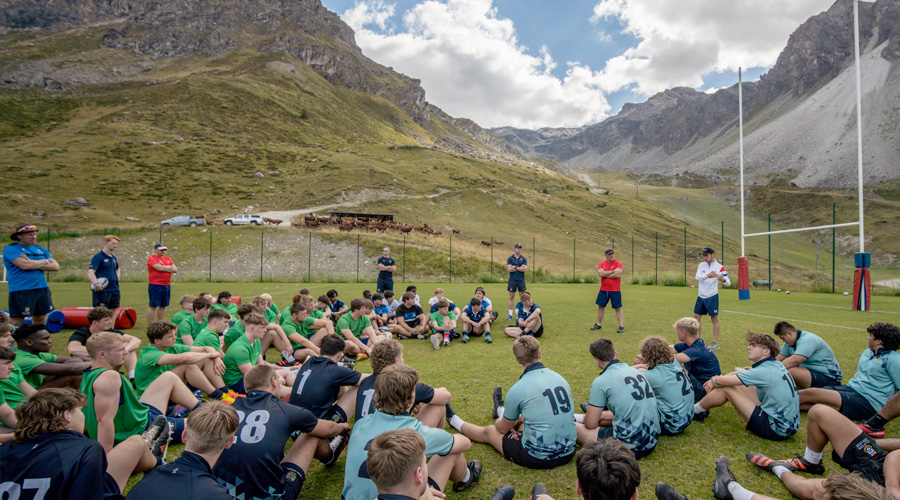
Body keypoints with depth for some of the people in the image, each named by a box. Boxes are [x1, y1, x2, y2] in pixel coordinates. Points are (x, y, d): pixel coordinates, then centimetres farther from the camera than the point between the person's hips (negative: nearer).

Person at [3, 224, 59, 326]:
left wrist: (33, 264, -8)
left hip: (42, 289, 6)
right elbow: (25, 265, -20)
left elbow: (55, 266, 5)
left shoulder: (40, 249, 15)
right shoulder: (11, 249, -3)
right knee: (16, 320, -6)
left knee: (41, 320, 12)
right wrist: (44, 261, -3)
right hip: (21, 290, -6)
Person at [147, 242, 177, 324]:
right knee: (153, 306, -3)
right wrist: (169, 268, -1)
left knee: (163, 306, 10)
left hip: (167, 285, 7)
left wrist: (164, 268, -6)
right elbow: (159, 268, -18)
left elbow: (175, 269, 8)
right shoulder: (152, 258, -4)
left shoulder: (167, 259, 17)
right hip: (155, 286, -7)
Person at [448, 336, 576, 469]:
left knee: (489, 432, 20)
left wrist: (498, 422, 25)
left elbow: (503, 429, 0)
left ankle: (454, 421, 47)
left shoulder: (517, 390, -17)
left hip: (538, 458, -5)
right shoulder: (559, 378, -1)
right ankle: (500, 410, 65)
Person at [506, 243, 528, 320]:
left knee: (522, 297, 3)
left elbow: (525, 269, -5)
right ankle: (510, 314, 6)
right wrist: (520, 268, -7)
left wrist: (515, 267, -9)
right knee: (511, 297, 1)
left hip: (521, 280, 1)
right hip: (512, 280, -1)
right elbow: (509, 269, -9)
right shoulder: (510, 258, 3)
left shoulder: (523, 258, 6)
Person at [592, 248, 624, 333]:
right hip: (603, 290, 4)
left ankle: (621, 326, 1)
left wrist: (605, 274, -10)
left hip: (615, 290, -4)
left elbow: (617, 274, -19)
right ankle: (598, 324, 24)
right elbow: (600, 273, -11)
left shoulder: (618, 263, -4)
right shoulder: (602, 264, 7)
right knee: (600, 306, 11)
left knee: (618, 308, -3)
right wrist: (613, 271, -15)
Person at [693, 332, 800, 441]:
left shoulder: (763, 371, -22)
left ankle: (695, 410, 13)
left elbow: (721, 381, -18)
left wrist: (714, 380, 6)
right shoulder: (775, 364, 6)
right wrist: (715, 379, 7)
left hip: (777, 430, -9)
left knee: (726, 389, -8)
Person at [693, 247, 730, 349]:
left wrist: (723, 279, -39)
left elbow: (728, 283, -15)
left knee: (714, 319, -1)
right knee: (696, 317, 8)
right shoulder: (701, 265, 4)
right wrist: (707, 276, -31)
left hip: (712, 296, -5)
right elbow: (697, 277, -11)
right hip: (701, 296, 5)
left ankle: (715, 342, 6)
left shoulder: (719, 267, -9)